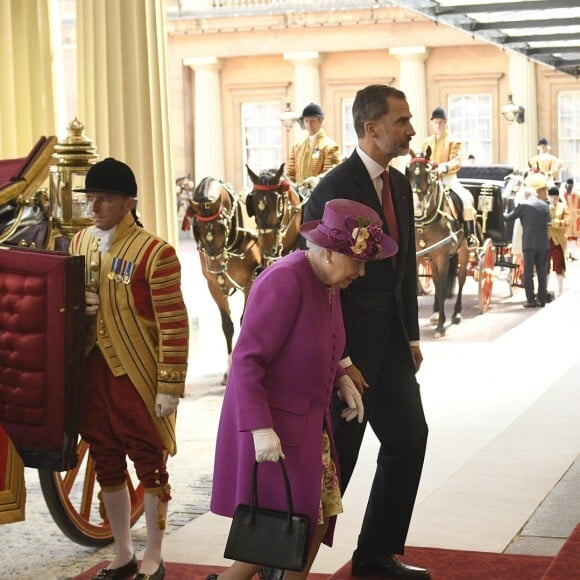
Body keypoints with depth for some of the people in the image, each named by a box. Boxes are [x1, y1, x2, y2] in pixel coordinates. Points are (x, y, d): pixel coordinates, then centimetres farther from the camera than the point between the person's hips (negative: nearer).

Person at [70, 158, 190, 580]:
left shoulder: (155, 253, -15)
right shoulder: (80, 243, 6)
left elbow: (174, 325, -15)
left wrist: (170, 386, -16)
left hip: (139, 376, -6)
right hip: (93, 372, 6)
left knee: (150, 465, 6)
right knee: (107, 465, 14)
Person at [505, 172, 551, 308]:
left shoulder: (523, 205, -4)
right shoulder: (545, 206, 3)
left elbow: (509, 218, 0)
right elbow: (548, 220, 13)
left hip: (529, 244, -2)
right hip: (543, 244, 2)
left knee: (528, 272, 1)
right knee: (542, 271, 10)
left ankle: (531, 300, -2)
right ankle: (542, 298, 11)